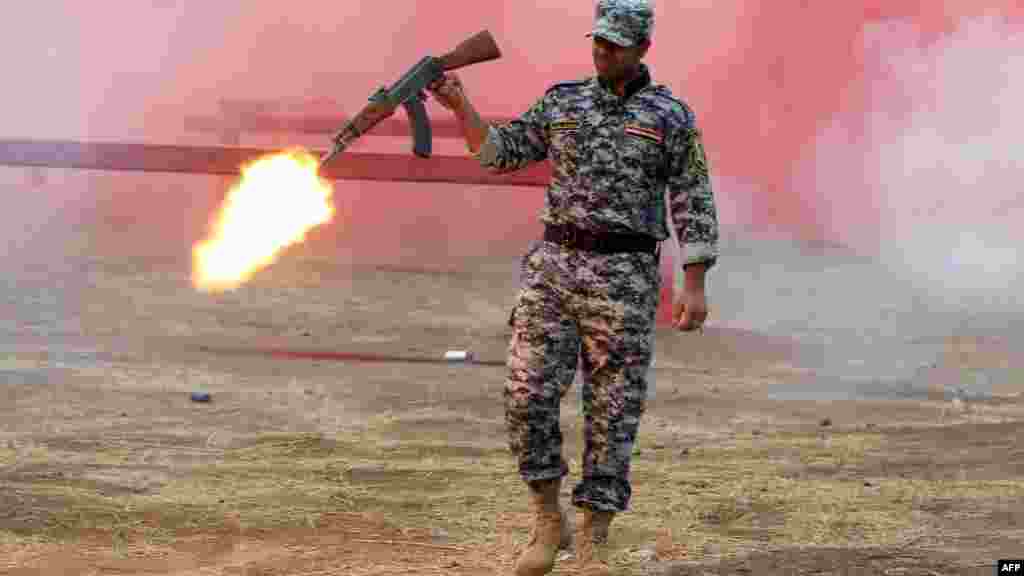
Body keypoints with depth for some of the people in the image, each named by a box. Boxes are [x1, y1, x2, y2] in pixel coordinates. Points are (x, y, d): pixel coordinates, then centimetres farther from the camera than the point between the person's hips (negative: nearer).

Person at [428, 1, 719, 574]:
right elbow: (500, 152, 13)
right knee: (529, 396, -6)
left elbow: (694, 205, -3)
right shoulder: (563, 102, 11)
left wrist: (695, 286, -11)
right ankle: (548, 522, 10)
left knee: (612, 412, 0)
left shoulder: (672, 116, 0)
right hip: (553, 265, 3)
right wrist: (460, 103, -3)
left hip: (623, 275, -3)